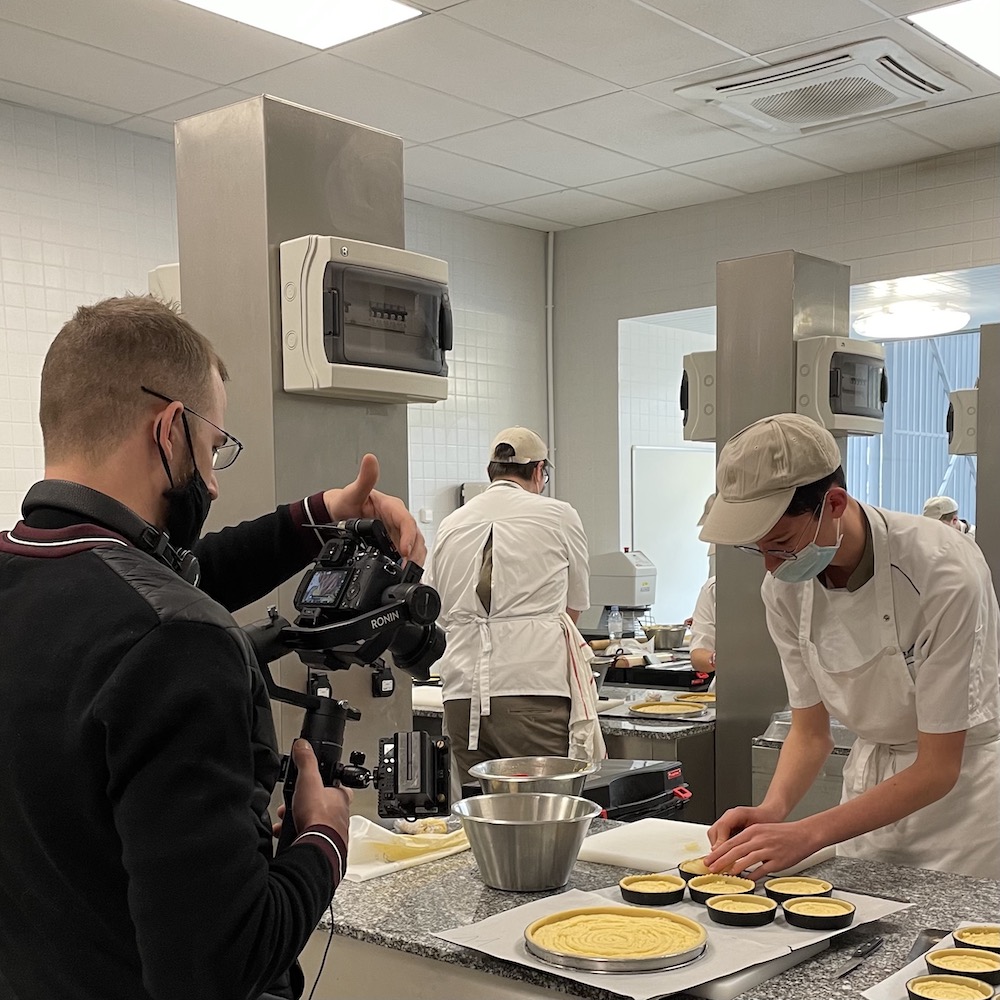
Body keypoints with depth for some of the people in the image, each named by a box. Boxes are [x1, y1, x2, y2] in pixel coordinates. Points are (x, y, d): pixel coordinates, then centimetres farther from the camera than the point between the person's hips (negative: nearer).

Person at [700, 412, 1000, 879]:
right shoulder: (784, 588, -12)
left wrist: (809, 834, -31)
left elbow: (938, 768, -25)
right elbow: (810, 731, -2)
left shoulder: (944, 575, -29)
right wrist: (772, 809, -21)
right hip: (873, 775, 5)